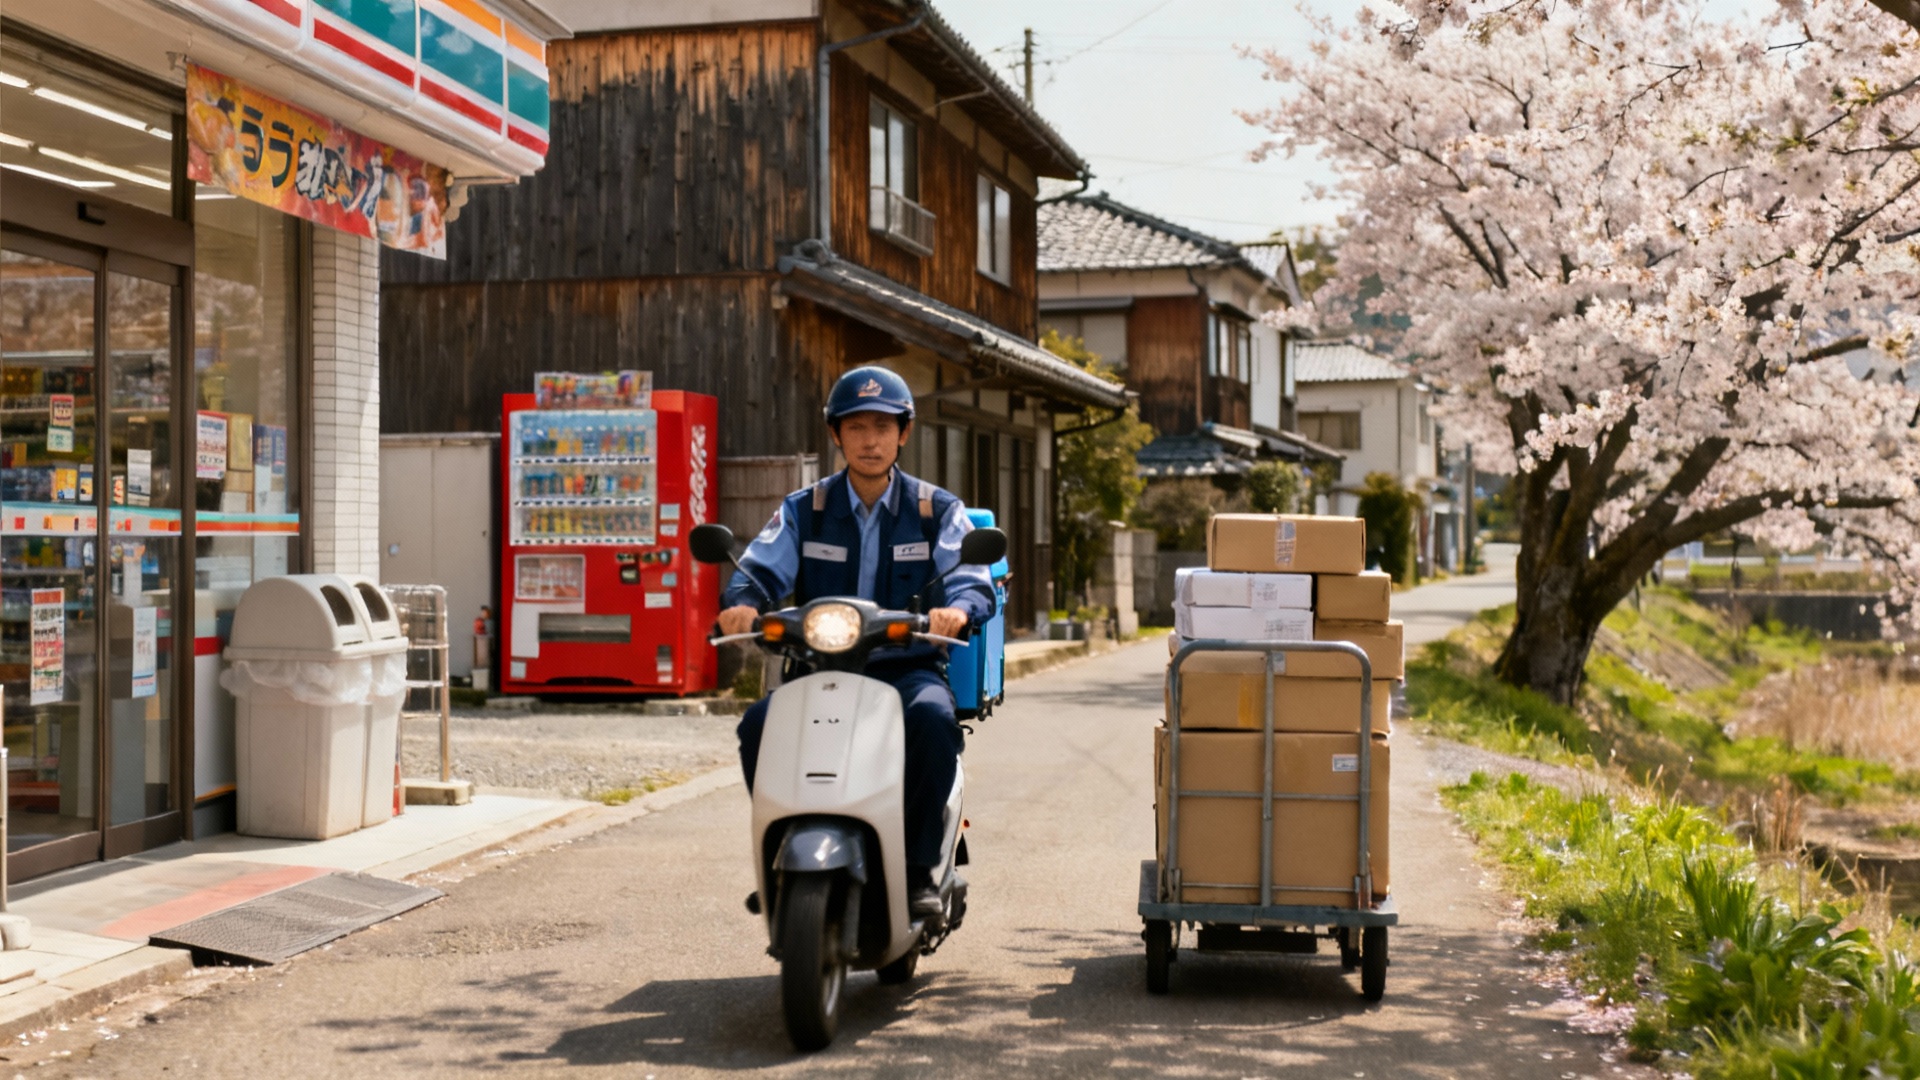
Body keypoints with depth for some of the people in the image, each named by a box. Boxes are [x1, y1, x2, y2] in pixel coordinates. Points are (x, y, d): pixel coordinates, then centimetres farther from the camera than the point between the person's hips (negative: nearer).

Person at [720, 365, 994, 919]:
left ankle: (919, 869, -21)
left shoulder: (937, 510, 8)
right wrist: (742, 602, -27)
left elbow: (973, 579, -5)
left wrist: (959, 608, -31)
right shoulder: (803, 510, 11)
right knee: (759, 723, -28)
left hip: (907, 667, -1)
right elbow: (760, 568, -2)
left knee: (933, 717, -35)